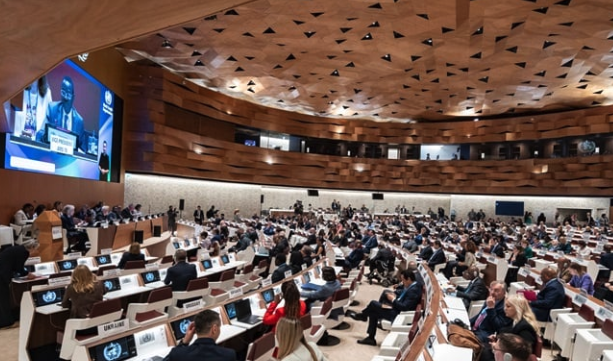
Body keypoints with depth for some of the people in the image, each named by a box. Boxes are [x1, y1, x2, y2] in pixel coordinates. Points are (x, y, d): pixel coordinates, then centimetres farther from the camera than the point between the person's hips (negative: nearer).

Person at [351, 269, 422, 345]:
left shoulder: (414, 290, -23)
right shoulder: (411, 287, 6)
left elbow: (404, 307, -27)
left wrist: (393, 300, -15)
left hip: (398, 315, -10)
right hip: (397, 309, 10)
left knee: (373, 304, -4)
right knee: (373, 312, 10)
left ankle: (362, 315, 26)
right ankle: (371, 338, 16)